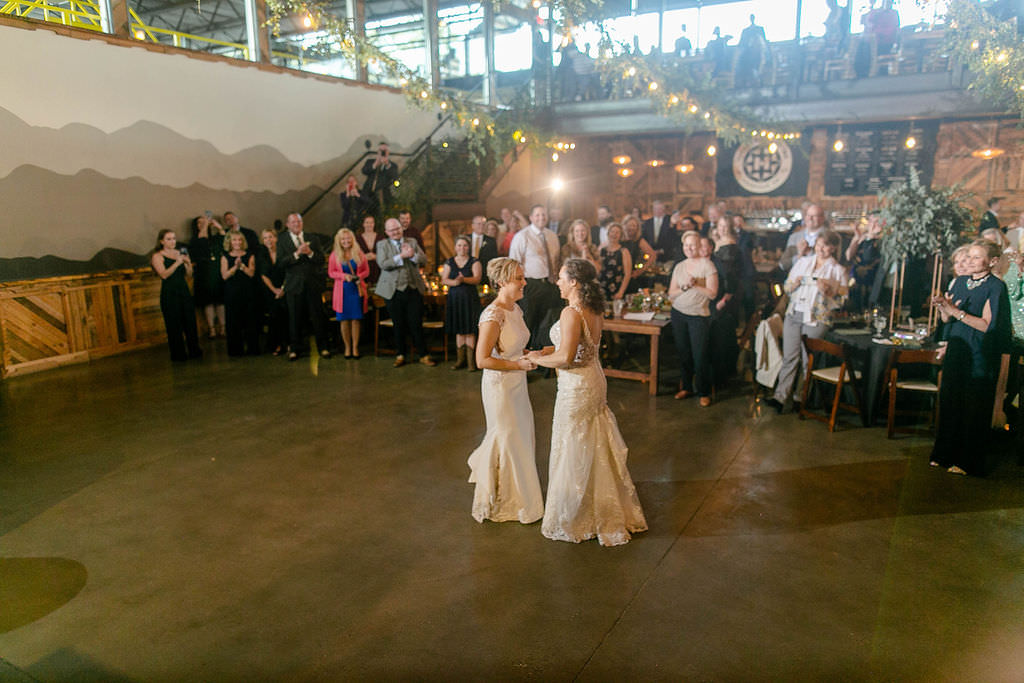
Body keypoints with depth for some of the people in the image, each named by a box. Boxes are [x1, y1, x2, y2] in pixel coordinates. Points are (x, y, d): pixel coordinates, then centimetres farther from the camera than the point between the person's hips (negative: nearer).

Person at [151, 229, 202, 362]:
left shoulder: (180, 253, 11)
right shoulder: (157, 256, -2)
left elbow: (189, 273, 10)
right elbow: (164, 274, -15)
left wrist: (188, 262, -8)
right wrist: (177, 263, -21)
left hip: (184, 291, 4)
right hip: (169, 293, -4)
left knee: (190, 321, 5)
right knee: (174, 325, 0)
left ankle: (194, 351, 15)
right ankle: (178, 354, 8)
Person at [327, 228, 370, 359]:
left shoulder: (359, 254, 5)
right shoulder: (334, 255, 3)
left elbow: (366, 270, 8)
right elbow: (331, 273, 4)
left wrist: (359, 276, -12)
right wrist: (344, 276, -12)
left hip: (357, 290, 0)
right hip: (342, 291, 0)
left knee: (356, 319, 0)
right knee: (344, 320, 1)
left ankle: (355, 347, 9)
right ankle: (347, 347, 12)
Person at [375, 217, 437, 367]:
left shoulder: (412, 242, 11)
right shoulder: (382, 245, 3)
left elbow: (424, 260, 3)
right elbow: (383, 264, -12)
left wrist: (413, 255, -16)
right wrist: (401, 256, -17)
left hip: (414, 290, 1)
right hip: (394, 291, -1)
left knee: (416, 324, 1)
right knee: (399, 325, 8)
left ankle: (424, 355, 10)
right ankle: (401, 355, 22)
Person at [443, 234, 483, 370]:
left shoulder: (475, 262, 3)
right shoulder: (449, 262, 11)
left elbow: (477, 279, -11)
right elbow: (444, 280, 1)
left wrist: (463, 279, -30)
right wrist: (454, 282, -20)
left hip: (470, 299, -3)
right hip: (454, 299, 3)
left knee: (470, 331, -6)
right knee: (459, 331, 7)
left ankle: (471, 360, -2)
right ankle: (460, 359, 13)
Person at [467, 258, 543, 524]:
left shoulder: (515, 309, 5)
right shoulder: (493, 316, -23)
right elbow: (482, 360, -24)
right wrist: (519, 365, -22)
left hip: (517, 384, 9)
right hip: (499, 385, -9)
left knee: (522, 439, 19)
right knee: (506, 440, 6)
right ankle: (503, 504, 25)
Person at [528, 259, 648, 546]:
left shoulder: (571, 312, -22)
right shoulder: (594, 310, 6)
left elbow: (566, 357, -27)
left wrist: (538, 359, -11)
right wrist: (548, 350, 11)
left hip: (576, 387, -9)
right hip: (595, 381, 9)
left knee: (573, 452, 5)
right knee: (595, 449, 20)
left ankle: (573, 520, 20)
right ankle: (606, 512, 35)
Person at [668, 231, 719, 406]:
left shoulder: (707, 265, -5)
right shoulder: (679, 267, 9)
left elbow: (712, 293, -11)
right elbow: (671, 294, 5)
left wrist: (694, 285, -16)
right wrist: (685, 287, -11)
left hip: (699, 315, -4)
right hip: (678, 313, 4)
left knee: (700, 356, -3)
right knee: (683, 353, 11)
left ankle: (704, 393, 10)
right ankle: (686, 387, 25)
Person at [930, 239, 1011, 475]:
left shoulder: (996, 287, -9)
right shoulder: (960, 281, 9)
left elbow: (986, 325, -17)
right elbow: (947, 319, 10)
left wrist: (956, 311, -24)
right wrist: (943, 307, -11)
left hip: (980, 356, -6)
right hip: (956, 351, 6)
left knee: (973, 408, 1)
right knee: (950, 402, 9)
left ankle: (968, 461, 12)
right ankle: (946, 453, 21)